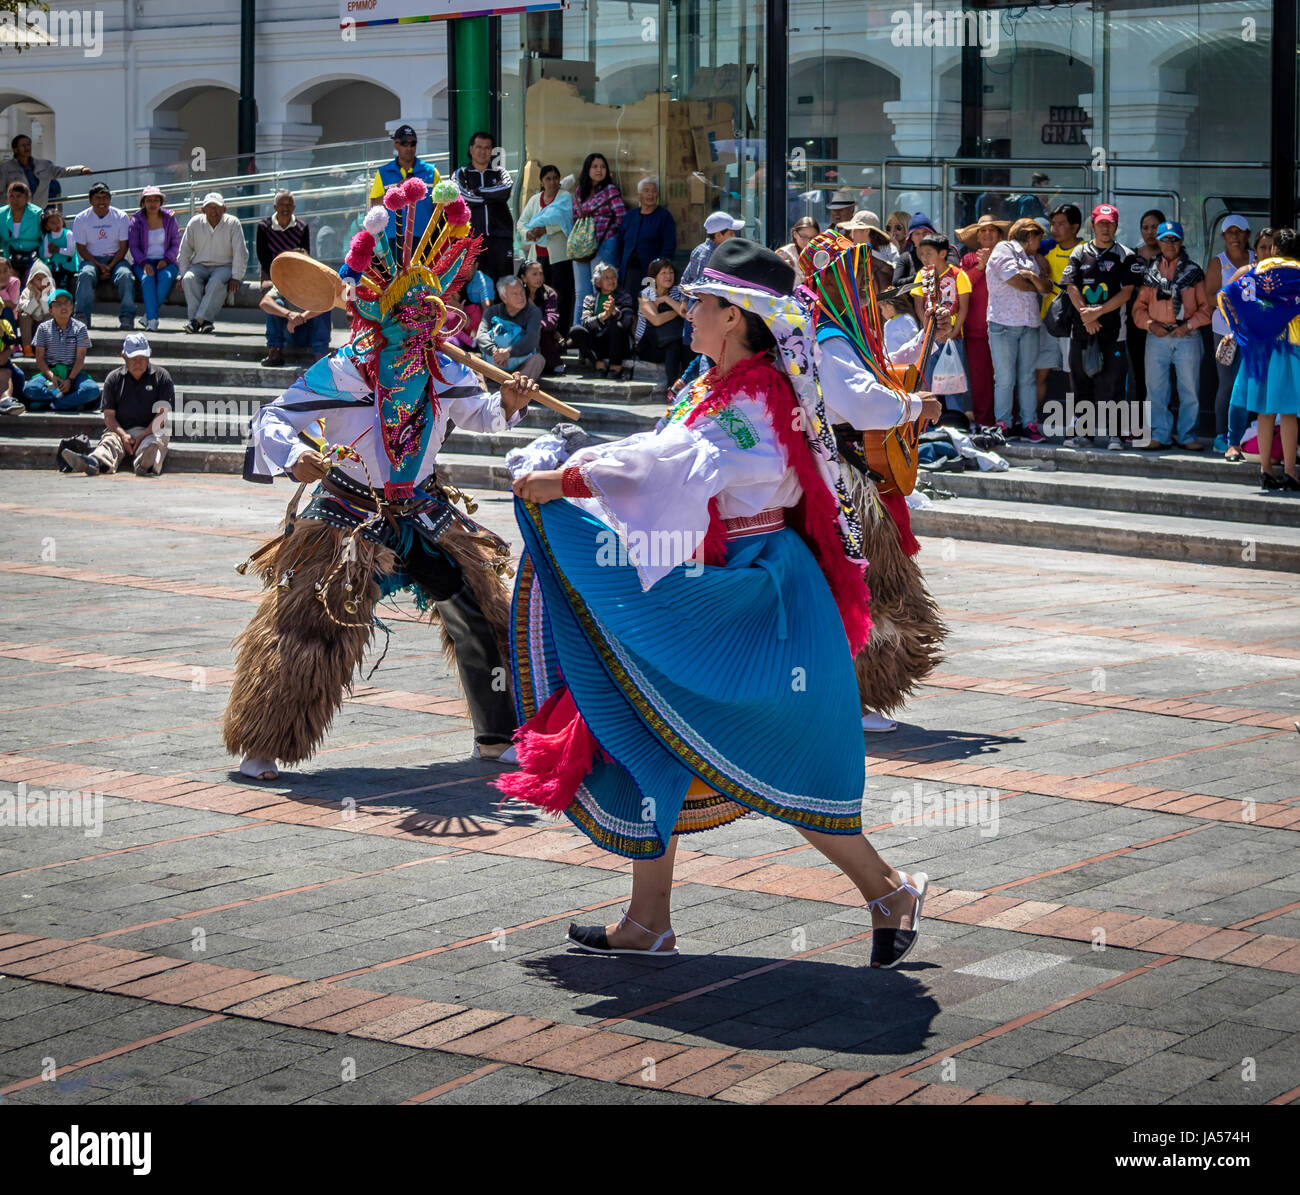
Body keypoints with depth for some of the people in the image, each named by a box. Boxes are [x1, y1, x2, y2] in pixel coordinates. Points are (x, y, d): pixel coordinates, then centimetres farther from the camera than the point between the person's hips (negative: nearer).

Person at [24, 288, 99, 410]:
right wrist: (51, 376, -17)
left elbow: (80, 358, -4)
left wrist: (70, 379, -18)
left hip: (74, 372, 0)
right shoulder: (43, 328, 4)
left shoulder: (79, 328, 2)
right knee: (29, 390, -31)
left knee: (92, 390, -32)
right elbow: (40, 358, 1)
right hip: (49, 371, 0)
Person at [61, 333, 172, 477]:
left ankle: (145, 465, -74)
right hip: (120, 430, 2)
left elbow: (163, 414, 0)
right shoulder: (114, 378, 13)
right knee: (109, 442, -32)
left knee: (152, 445, -37)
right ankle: (95, 462, -67)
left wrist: (142, 436, -14)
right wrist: (123, 435, -12)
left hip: (151, 431, -2)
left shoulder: (161, 376, 7)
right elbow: (109, 415, 8)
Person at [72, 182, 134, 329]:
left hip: (115, 259, 0)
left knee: (126, 275, -32)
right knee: (86, 275, -34)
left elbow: (123, 247, 1)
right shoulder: (81, 219, 3)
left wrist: (110, 266, -15)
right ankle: (82, 317, -39)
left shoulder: (121, 216, 3)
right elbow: (81, 249, 1)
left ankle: (127, 317, -36)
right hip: (91, 260, 0)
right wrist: (100, 266, -14)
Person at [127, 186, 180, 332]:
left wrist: (166, 260, -12)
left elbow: (176, 244, 6)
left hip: (166, 263, 1)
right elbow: (134, 247, 0)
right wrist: (144, 264, -17)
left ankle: (148, 316, -33)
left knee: (166, 277, -35)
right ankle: (153, 320, -43)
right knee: (147, 279, -35)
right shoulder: (136, 221, 4)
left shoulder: (169, 219, 6)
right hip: (143, 262, -1)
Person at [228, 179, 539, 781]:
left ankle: (497, 737, 20)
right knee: (304, 629, -7)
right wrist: (294, 455, -37)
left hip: (426, 520, 4)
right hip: (347, 521, -4)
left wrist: (507, 404, -4)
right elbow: (272, 420, -17)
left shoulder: (445, 372, -2)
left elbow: (476, 415, 17)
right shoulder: (339, 374, -18)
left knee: (481, 619, 3)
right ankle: (262, 746, 7)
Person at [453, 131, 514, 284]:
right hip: (471, 236, -1)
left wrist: (477, 191, -4)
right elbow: (464, 197, -6)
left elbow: (506, 191, -7)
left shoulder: (500, 172, 16)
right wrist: (493, 194, -2)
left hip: (500, 237, 1)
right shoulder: (461, 174, 14)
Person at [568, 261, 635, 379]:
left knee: (616, 325, -33)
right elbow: (586, 322, -7)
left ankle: (616, 367, -26)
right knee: (576, 330, -25)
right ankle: (599, 364, -21)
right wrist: (603, 316, -27)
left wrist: (614, 311, -30)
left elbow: (628, 321, -9)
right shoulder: (590, 299, 12)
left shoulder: (624, 297, 9)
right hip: (595, 345, 1)